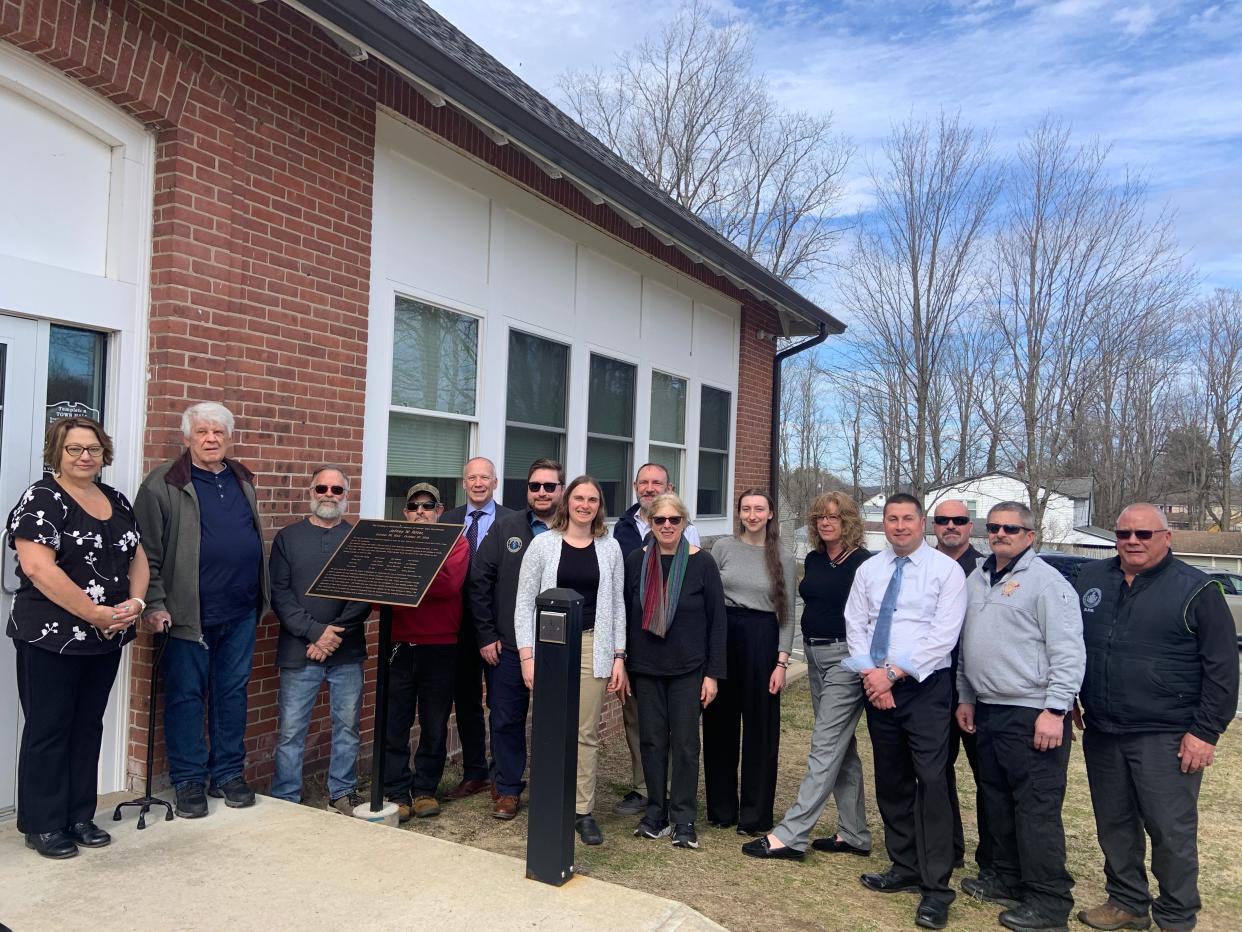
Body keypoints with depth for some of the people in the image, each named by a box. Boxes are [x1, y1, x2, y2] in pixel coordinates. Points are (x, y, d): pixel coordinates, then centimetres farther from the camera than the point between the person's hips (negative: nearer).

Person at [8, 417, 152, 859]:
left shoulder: (116, 501, 11)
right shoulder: (41, 500, -10)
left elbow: (137, 556, 13)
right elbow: (38, 568, -20)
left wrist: (136, 601, -6)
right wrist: (95, 613, -20)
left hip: (107, 640, 6)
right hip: (51, 638, -6)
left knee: (88, 727, 14)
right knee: (48, 730, 4)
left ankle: (80, 817, 25)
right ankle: (42, 825, 17)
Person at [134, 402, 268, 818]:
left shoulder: (243, 481, 13)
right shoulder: (163, 484, -4)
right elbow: (147, 550, -6)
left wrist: (260, 596, 15)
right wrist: (156, 604, -13)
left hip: (241, 612, 5)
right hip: (189, 612, -5)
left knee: (233, 692, 12)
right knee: (187, 696, 5)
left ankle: (229, 774, 24)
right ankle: (189, 780, 18)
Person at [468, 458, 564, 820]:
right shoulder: (505, 528, 3)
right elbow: (479, 581, 2)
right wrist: (486, 635, -2)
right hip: (507, 647, 1)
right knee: (506, 720, 10)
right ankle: (507, 789, 27)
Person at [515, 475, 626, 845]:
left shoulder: (610, 547, 6)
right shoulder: (543, 544, 0)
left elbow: (617, 605, 8)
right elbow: (525, 602, 0)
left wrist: (619, 658, 3)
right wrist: (526, 655, -7)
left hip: (593, 647, 1)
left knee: (586, 733, 6)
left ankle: (583, 810, 16)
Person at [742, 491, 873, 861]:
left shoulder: (863, 562, -11)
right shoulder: (814, 560, 9)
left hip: (846, 659, -8)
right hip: (816, 656, 8)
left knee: (825, 747, -5)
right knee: (841, 747, 14)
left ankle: (790, 834, -4)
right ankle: (854, 834, 25)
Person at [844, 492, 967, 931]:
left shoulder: (946, 569, -6)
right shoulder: (867, 570, 9)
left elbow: (943, 635, -13)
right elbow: (855, 626, 7)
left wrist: (893, 672, -15)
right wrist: (869, 673, -8)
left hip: (925, 688, -5)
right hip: (876, 687, 5)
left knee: (931, 783, -7)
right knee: (891, 782, 12)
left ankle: (936, 888, 2)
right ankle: (904, 868, 26)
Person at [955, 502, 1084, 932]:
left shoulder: (1046, 581, -10)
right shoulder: (977, 580, 13)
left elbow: (1069, 653, -15)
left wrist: (1055, 711, -19)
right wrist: (966, 697, 16)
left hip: (1033, 715, -8)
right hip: (988, 711, 8)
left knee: (1037, 809, -2)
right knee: (997, 801, 17)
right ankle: (1007, 878, 31)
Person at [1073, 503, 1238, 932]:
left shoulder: (1196, 590, -6)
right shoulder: (1090, 578, 8)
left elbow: (1222, 667, -6)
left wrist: (1205, 731, -10)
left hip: (1166, 738, -5)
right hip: (1101, 733, 5)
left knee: (1171, 832, 2)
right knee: (1114, 826, 15)